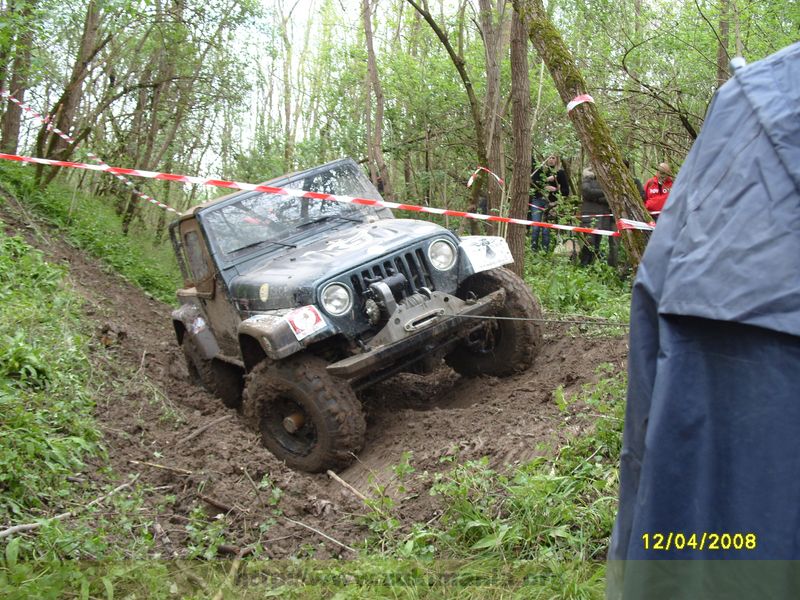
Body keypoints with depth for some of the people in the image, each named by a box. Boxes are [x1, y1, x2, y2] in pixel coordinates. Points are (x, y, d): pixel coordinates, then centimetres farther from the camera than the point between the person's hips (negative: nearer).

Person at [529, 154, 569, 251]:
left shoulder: (560, 173, 8)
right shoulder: (539, 170, 10)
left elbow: (566, 191, 5)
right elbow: (532, 182, -6)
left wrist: (556, 189, -11)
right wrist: (546, 180, -13)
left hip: (551, 203, -1)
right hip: (537, 200, 1)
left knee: (546, 229, -3)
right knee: (535, 228, -5)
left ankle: (545, 251, 3)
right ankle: (533, 250, 0)